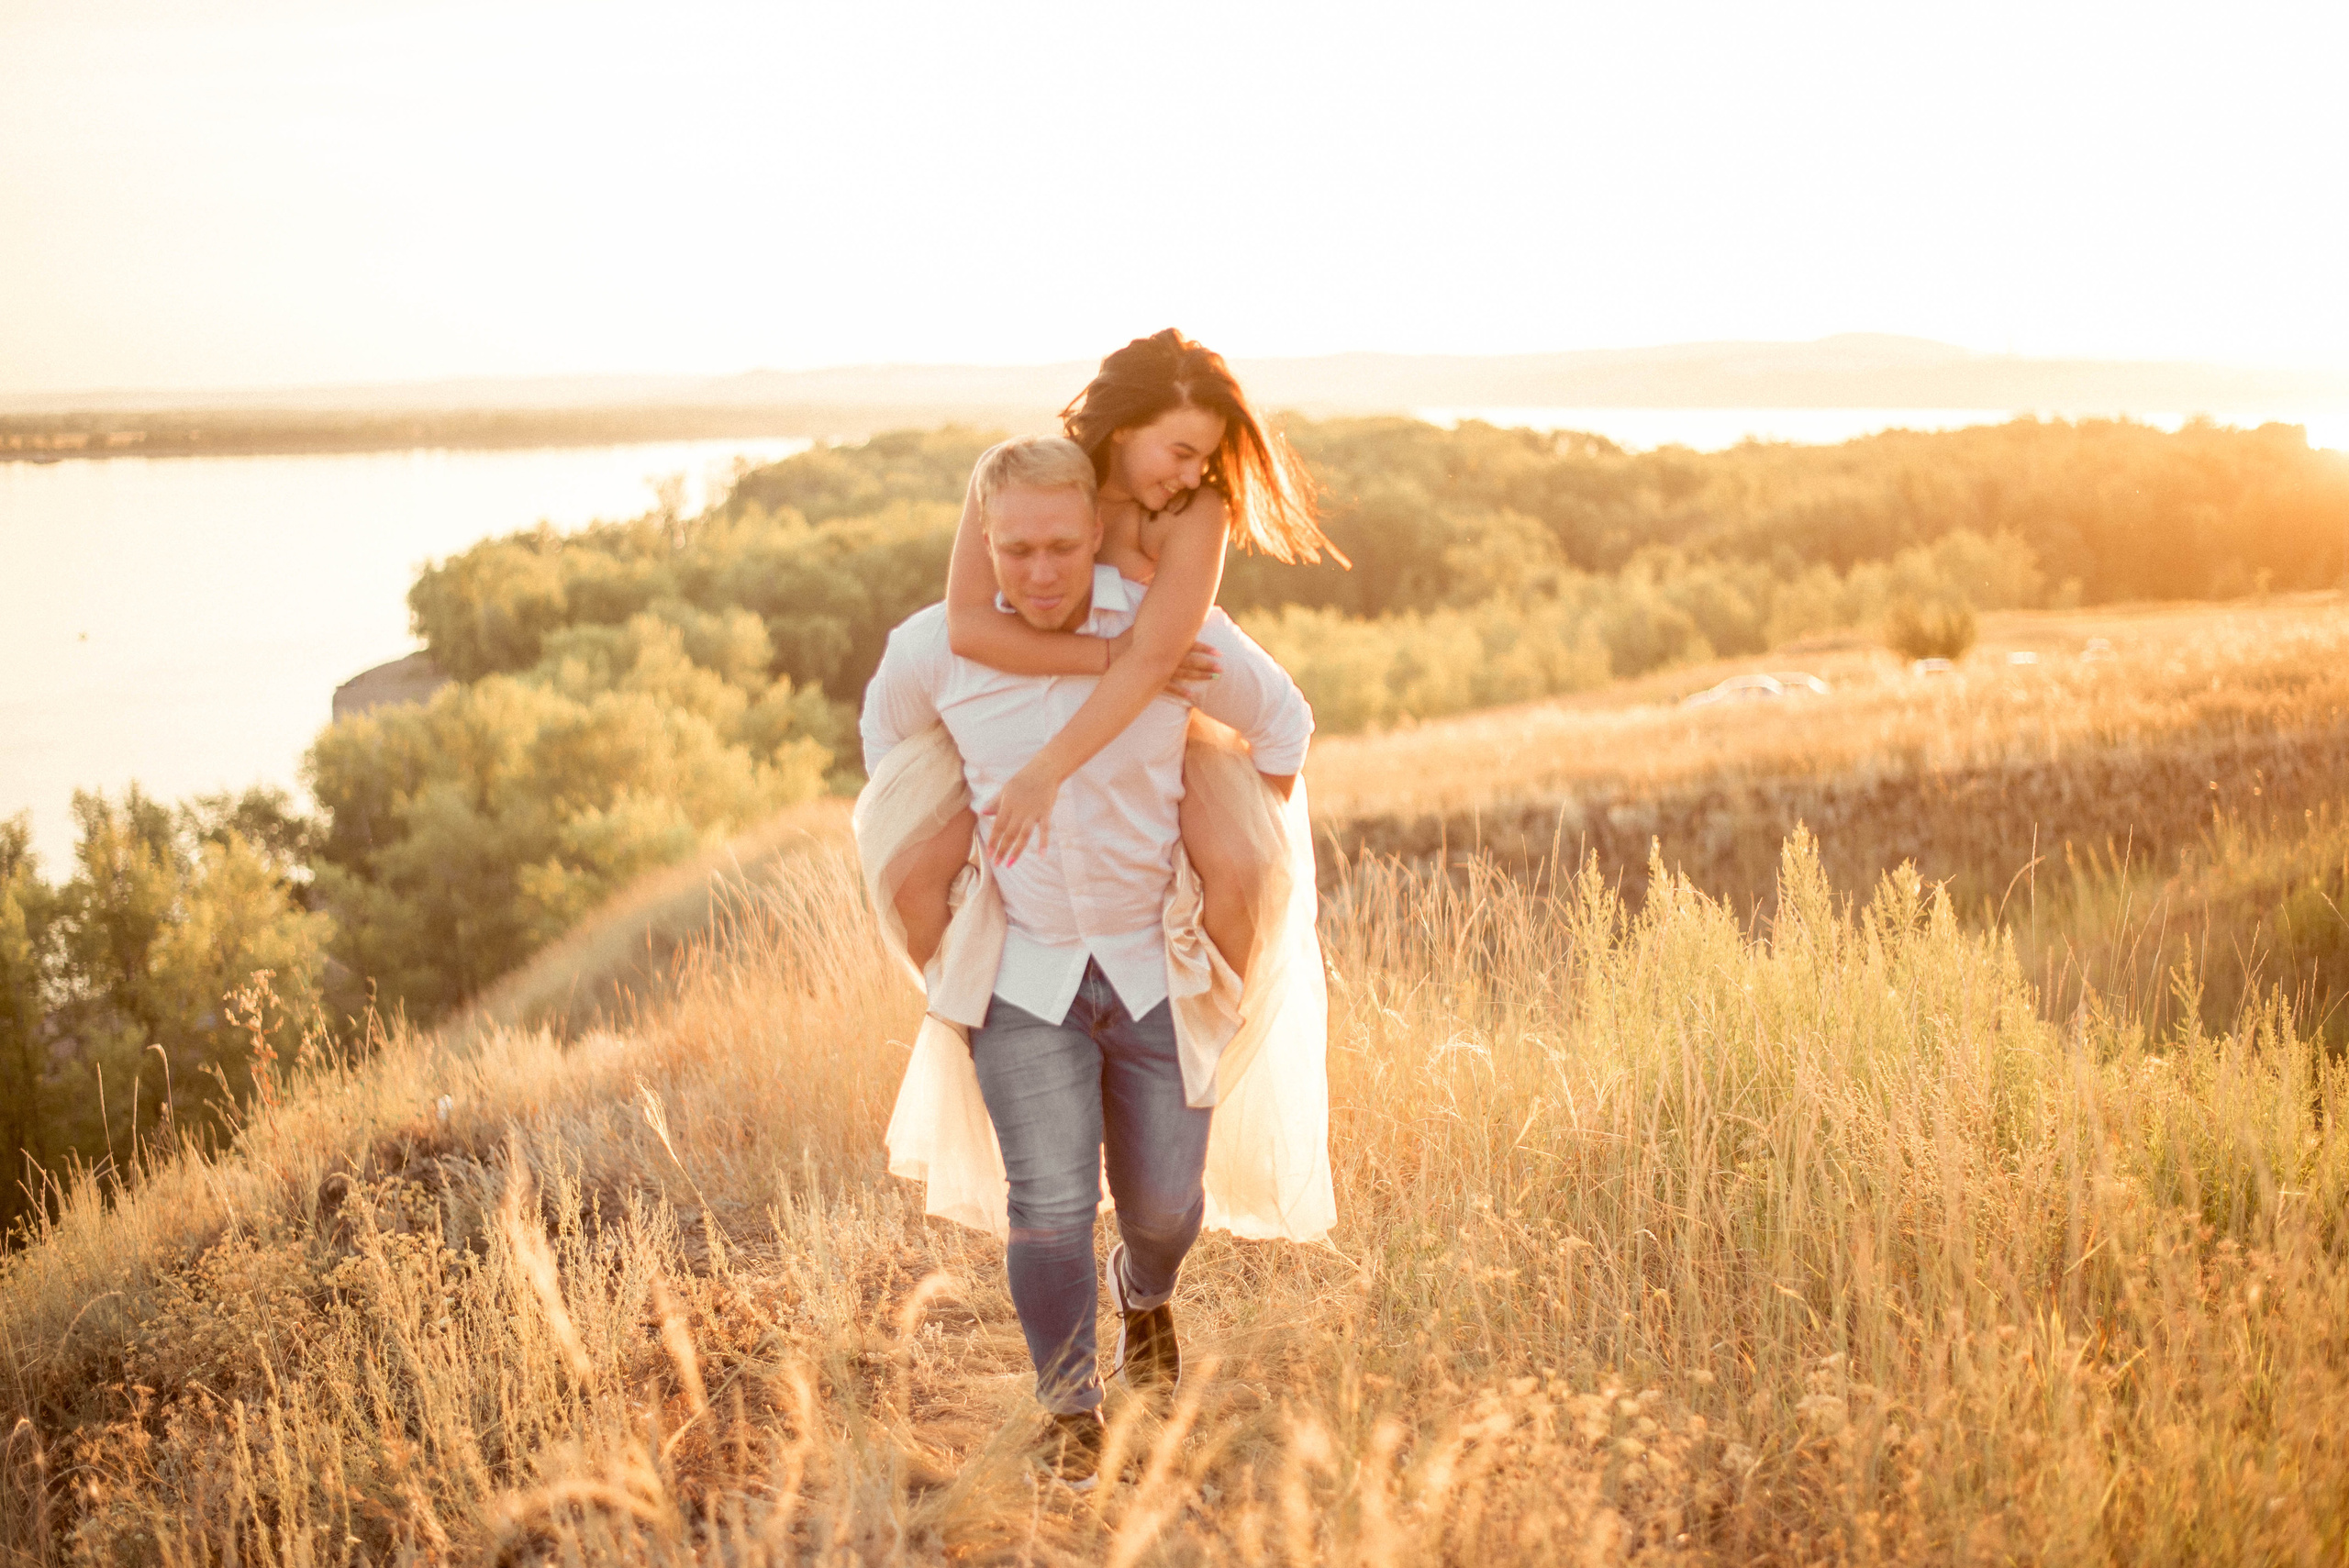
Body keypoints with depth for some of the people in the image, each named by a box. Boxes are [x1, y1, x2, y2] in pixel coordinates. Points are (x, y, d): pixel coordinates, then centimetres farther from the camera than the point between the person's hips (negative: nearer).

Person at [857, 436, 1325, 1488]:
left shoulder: (1176, 629, -17)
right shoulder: (935, 649, -13)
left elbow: (1281, 721, 2)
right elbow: (888, 728, 12)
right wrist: (909, 852, 12)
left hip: (1158, 966, 0)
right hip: (1024, 970, 0)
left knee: (1163, 1198, 9)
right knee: (1050, 1209, -8)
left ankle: (1143, 1293, 47)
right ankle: (1068, 1403, 19)